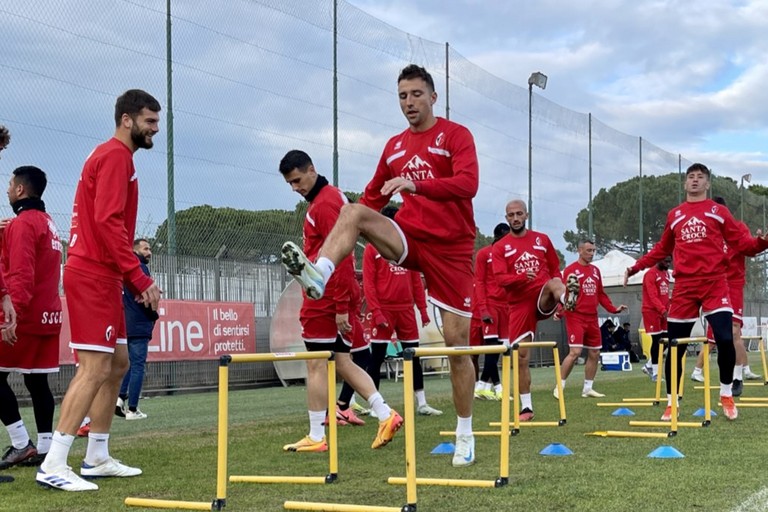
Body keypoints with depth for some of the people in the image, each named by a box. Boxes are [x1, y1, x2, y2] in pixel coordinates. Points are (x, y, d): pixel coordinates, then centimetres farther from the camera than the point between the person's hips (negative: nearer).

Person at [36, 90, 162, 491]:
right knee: (95, 368, -12)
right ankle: (53, 466, -12)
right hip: (93, 277, -10)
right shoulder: (116, 155, -10)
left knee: (117, 365, 14)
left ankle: (97, 458, 20)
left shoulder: (114, 156, 20)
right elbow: (108, 221, -21)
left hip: (102, 277, 10)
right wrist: (140, 278, -22)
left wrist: (133, 281, 14)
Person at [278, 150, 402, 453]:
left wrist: (341, 308, -21)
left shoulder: (324, 204, -14)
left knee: (316, 365, -2)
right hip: (335, 300, 10)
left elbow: (340, 258, -20)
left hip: (324, 300, -10)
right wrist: (342, 305, 16)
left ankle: (316, 437, 4)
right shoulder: (333, 197, 17)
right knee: (342, 362, 12)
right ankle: (385, 415, 7)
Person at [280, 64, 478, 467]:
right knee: (353, 212, -25)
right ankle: (318, 275, -44)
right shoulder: (394, 146, 12)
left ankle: (465, 435, 12)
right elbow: (373, 196, 23)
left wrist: (415, 184, -35)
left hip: (450, 247, -4)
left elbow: (468, 184, -21)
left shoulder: (456, 135, -3)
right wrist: (348, 235, 11)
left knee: (457, 342, -2)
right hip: (408, 238, 4)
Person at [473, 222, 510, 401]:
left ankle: (483, 385, 9)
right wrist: (483, 309, -13)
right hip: (489, 304, -6)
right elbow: (479, 283, -4)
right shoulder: (484, 254, -1)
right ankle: (496, 386, -5)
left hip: (505, 304, 6)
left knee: (498, 346, 4)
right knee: (492, 345, -9)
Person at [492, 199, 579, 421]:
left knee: (555, 283, -34)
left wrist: (558, 295, 2)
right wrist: (522, 277, -27)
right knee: (521, 356, 0)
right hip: (519, 304, 0)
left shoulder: (542, 239, 12)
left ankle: (567, 298, -70)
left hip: (542, 299, 0)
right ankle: (526, 407, 9)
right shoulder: (500, 247, 5)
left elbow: (555, 270, 17)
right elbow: (500, 278, -8)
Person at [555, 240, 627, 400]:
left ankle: (587, 389, 19)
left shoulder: (596, 270, 15)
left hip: (592, 319, 7)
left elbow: (601, 294, 20)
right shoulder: (570, 270, -6)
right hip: (576, 317, -7)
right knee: (575, 352, -14)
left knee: (595, 353, 8)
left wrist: (613, 309, 12)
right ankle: (559, 387, -4)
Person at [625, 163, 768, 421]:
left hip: (714, 283, -2)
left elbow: (739, 241, 3)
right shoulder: (674, 215, 16)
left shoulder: (718, 211, 8)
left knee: (725, 339, -13)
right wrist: (636, 267, 18)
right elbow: (662, 250, 23)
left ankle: (726, 396, 8)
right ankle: (672, 402, 13)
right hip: (684, 286, 2)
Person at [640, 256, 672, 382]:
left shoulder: (666, 273, 12)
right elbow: (653, 296, -22)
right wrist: (663, 310, -32)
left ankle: (649, 365, 21)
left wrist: (667, 309, 9)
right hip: (651, 311, -8)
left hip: (663, 312, 8)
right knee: (656, 341, -5)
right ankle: (655, 372, 3)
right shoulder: (651, 274, -14)